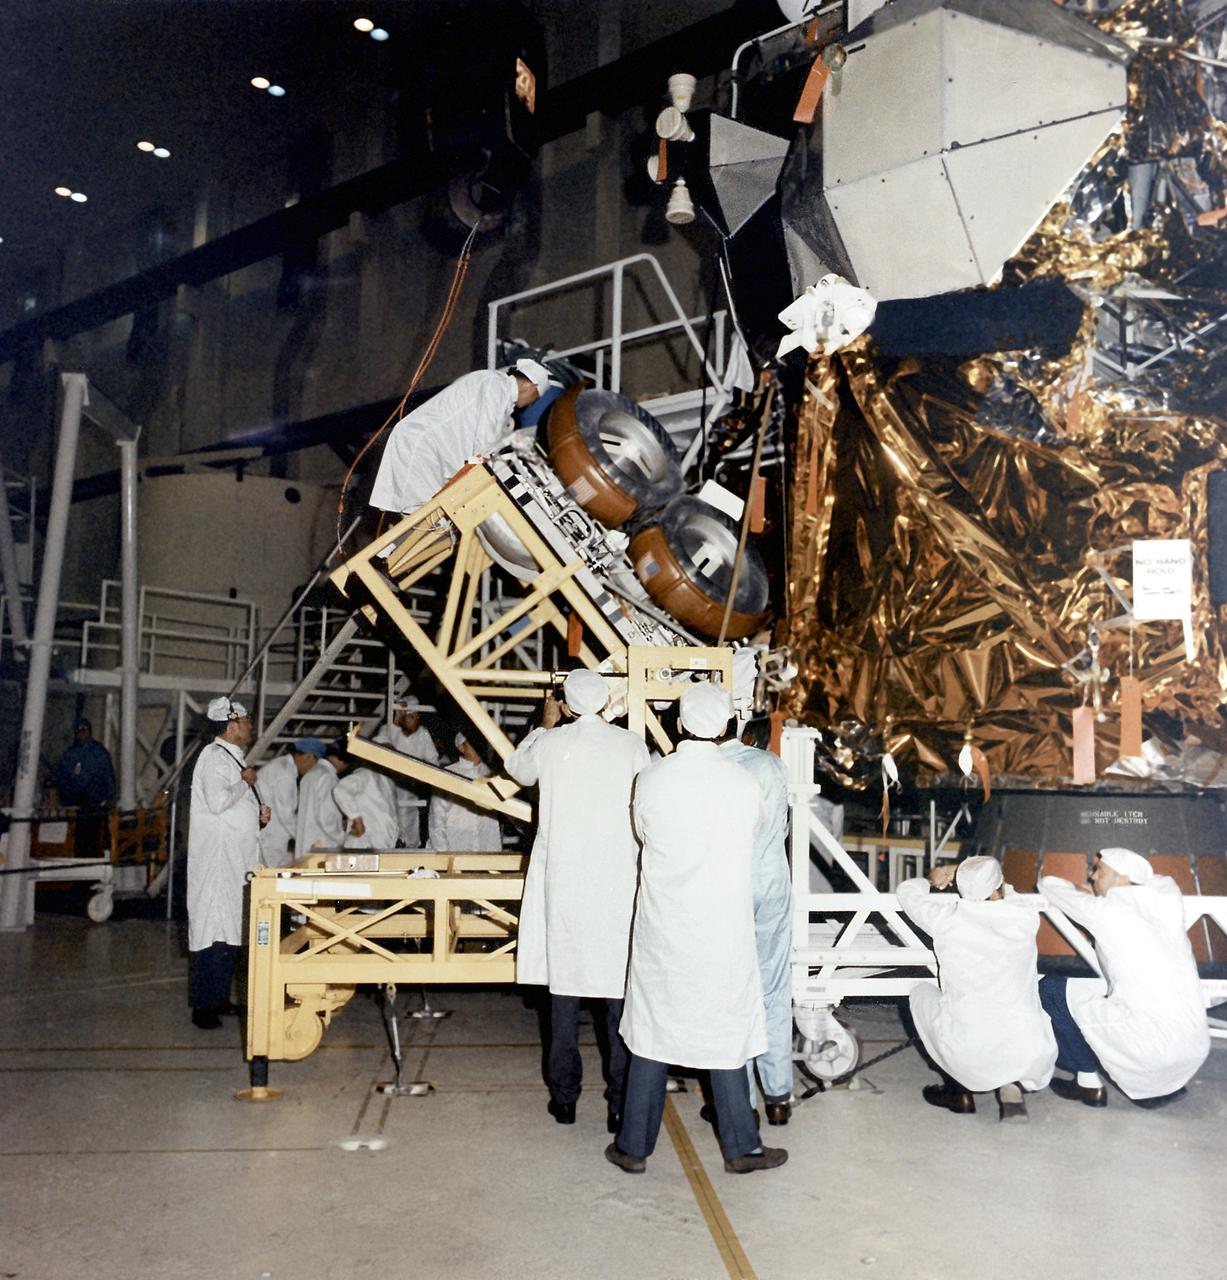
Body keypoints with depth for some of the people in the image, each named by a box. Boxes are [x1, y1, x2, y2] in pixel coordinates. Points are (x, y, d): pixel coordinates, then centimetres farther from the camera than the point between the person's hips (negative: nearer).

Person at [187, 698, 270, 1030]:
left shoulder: (233, 757, 17)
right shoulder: (214, 756, -13)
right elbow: (217, 800, -27)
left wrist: (257, 812, 9)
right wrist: (245, 782, -13)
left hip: (236, 860, 10)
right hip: (217, 860, -10)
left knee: (229, 932, 14)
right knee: (214, 931, -8)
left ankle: (220, 998, 22)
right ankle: (203, 1007, -3)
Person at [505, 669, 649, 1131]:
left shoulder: (551, 744, 1)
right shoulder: (632, 746, -3)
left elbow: (517, 768, 22)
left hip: (562, 881, 1)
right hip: (619, 882, -1)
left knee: (564, 984, 10)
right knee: (620, 989, 4)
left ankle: (564, 1096, 17)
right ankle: (621, 1101, 8)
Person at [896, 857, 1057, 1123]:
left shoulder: (948, 919, -6)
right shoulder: (1026, 918, -3)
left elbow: (907, 890, 14)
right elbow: (1009, 896, 23)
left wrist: (928, 880, 35)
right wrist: (959, 871, 24)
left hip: (969, 1058, -1)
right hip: (1031, 1058, 1)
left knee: (922, 993, 25)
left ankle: (959, 1092, 25)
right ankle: (1013, 1084, 11)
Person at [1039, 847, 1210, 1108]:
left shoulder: (1105, 911, -5)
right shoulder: (1165, 904, 11)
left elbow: (1048, 884, 9)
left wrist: (1077, 891, 30)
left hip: (1153, 1045, -7)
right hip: (1194, 1047, 7)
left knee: (1052, 988, 4)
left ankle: (1089, 1083, 11)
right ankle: (1165, 1085, 19)